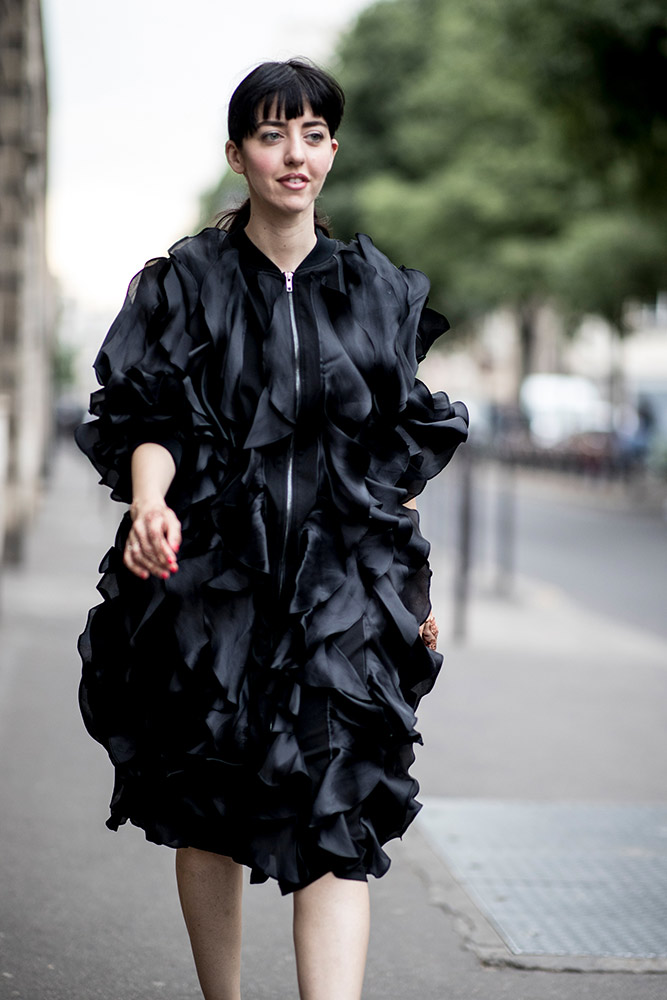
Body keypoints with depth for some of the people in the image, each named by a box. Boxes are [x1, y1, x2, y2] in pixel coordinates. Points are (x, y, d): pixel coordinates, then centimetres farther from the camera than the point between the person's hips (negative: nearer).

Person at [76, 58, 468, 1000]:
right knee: (206, 813, 8)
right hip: (212, 571, 0)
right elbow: (147, 421, -3)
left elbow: (402, 451, 14)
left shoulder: (380, 290, 9)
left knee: (336, 819, -11)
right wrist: (150, 502, -24)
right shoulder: (186, 282, 3)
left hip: (342, 582, 0)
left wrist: (414, 575, 11)